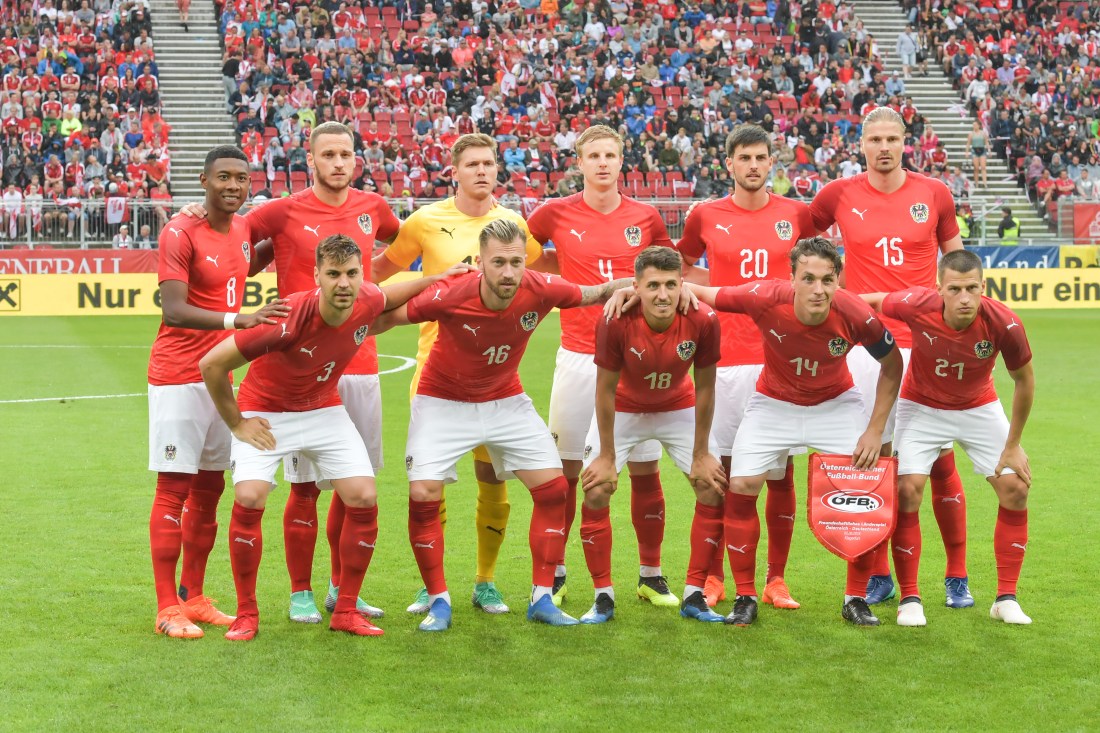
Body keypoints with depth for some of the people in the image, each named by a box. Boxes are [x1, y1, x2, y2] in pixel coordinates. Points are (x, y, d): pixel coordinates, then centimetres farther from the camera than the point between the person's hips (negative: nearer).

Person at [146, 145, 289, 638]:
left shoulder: (244, 229, 9)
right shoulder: (181, 233, -14)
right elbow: (173, 309, -25)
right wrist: (238, 319, -37)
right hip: (178, 377, -7)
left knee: (209, 488, 10)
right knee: (174, 487, -5)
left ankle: (194, 598, 19)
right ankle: (167, 608, -2)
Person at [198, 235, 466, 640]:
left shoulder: (367, 302, -19)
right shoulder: (290, 318, -34)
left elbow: (389, 297, 12)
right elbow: (211, 364, -25)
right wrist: (236, 423, -15)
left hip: (325, 410, 4)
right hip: (265, 412, -4)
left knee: (363, 499, -8)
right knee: (249, 499, -22)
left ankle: (346, 611, 7)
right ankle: (246, 614, -4)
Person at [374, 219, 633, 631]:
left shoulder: (540, 290, -23)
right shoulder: (451, 296, -31)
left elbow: (594, 294, -5)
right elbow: (390, 316, -15)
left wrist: (626, 286, -24)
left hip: (506, 401, 3)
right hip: (444, 402, -3)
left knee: (553, 488, -4)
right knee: (422, 496, -14)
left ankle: (542, 599, 8)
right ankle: (438, 602, 4)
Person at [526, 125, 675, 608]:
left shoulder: (645, 217, 5)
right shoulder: (557, 214, 0)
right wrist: (567, 271, 0)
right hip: (578, 357, -1)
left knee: (645, 469, 3)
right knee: (565, 470, 2)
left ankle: (651, 576, 15)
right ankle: (554, 575, 14)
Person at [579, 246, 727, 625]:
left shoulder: (703, 322, -28)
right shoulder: (615, 322, -32)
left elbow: (704, 389, -15)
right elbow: (606, 390, -20)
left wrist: (700, 455, -10)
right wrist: (607, 457, -15)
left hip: (679, 409, 2)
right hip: (623, 409, -1)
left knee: (714, 487, -6)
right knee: (595, 490, -12)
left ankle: (694, 596, 5)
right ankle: (603, 597, 2)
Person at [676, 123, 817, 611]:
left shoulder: (795, 214, 6)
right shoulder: (706, 216, 5)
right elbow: (680, 266, 19)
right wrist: (717, 287, 5)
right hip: (726, 360, 0)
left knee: (781, 473, 2)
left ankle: (776, 579, 11)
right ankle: (713, 578, 14)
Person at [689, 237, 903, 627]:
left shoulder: (856, 314, -29)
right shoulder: (765, 298, -31)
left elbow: (892, 366, -10)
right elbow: (697, 292, -19)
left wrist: (875, 430, -13)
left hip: (836, 405, 0)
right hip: (773, 404, 0)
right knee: (740, 488, -11)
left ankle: (856, 599, 8)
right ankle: (745, 598, 6)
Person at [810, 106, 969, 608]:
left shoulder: (934, 193, 4)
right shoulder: (839, 195, 2)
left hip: (925, 343, 0)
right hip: (864, 344, 0)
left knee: (940, 461, 1)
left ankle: (957, 575, 13)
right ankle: (878, 576, 15)